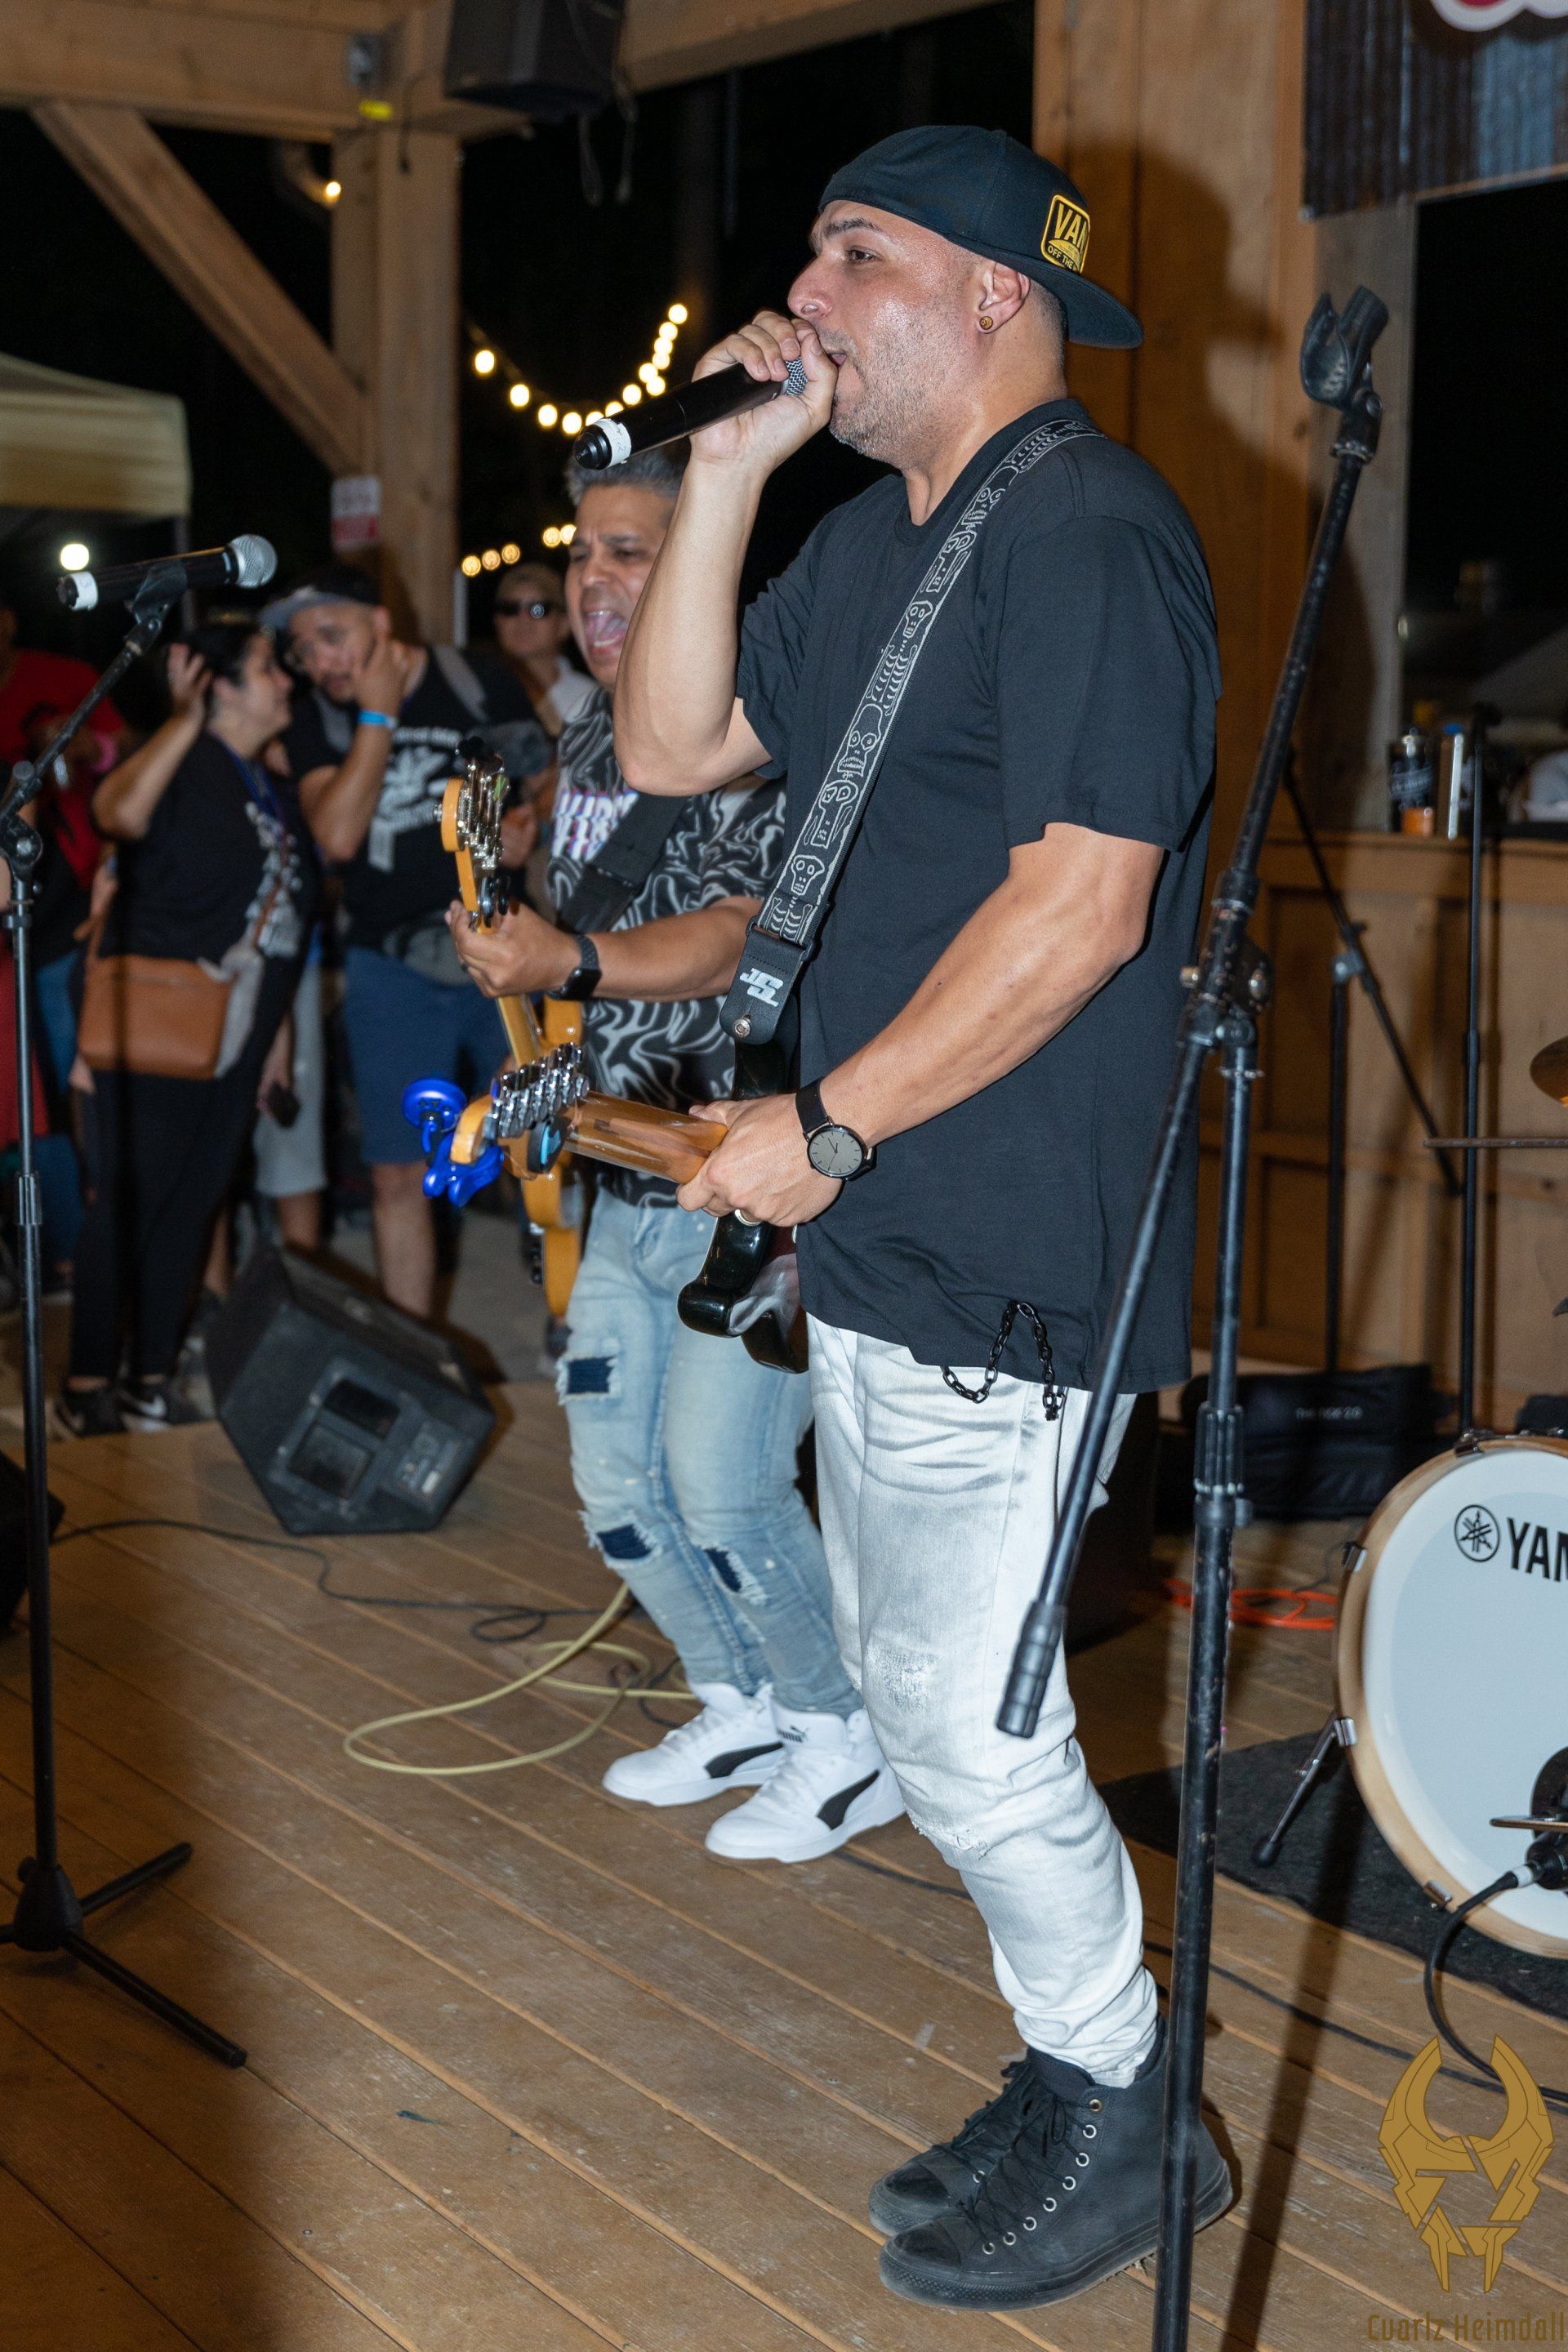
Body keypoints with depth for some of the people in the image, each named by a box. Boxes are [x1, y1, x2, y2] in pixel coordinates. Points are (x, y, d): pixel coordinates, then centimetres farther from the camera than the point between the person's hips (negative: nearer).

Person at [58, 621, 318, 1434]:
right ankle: (86, 1389, 4)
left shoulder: (274, 790, 15)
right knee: (126, 1202, -4)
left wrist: (278, 1032, 17)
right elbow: (120, 812, -33)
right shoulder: (182, 764, -9)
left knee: (192, 1205, 11)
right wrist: (185, 717, -25)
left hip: (234, 1035, 8)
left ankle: (152, 1381, 19)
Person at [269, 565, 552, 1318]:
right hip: (392, 970, 1)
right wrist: (379, 717, -14)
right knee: (398, 1173, 2)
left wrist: (529, 822, -11)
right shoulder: (317, 722, 0)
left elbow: (548, 784, 11)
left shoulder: (480, 683, 0)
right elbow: (337, 834, -15)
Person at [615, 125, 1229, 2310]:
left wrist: (825, 1123, -18)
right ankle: (1081, 2075, 31)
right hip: (877, 1236, 10)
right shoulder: (872, 539, 15)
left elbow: (1084, 905, -23)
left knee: (962, 1717, -3)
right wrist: (726, 470, 5)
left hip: (1004, 1256, -10)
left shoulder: (1090, 531, -16)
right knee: (912, 1692, 16)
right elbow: (671, 745, 14)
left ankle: (1122, 2123, 17)